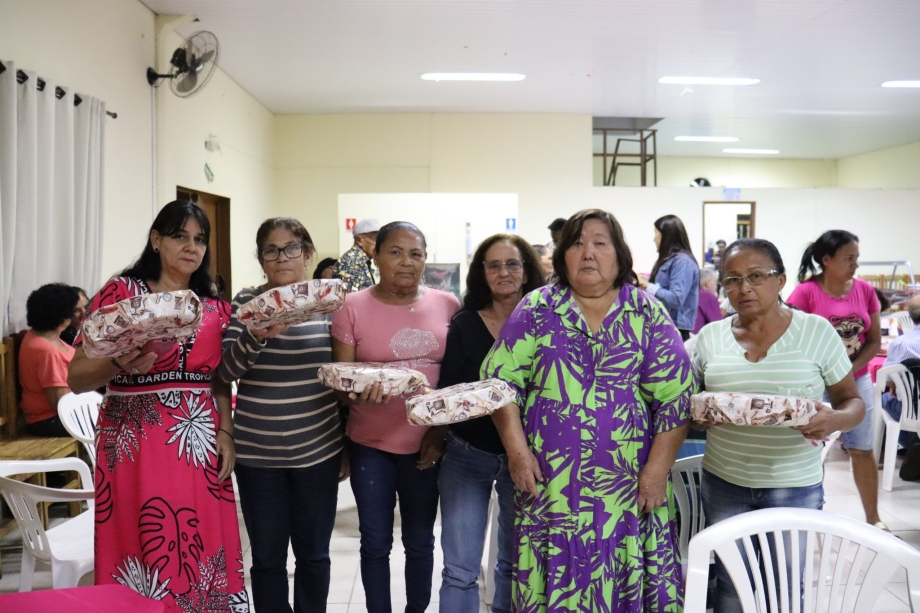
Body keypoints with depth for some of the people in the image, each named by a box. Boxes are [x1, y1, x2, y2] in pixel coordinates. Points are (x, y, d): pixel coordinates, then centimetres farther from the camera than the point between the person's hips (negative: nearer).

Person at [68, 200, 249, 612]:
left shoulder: (215, 308, 10)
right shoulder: (120, 293, -2)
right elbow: (76, 378, -5)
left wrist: (226, 433, 1)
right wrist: (121, 364, -24)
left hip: (201, 446, 4)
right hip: (136, 446, -3)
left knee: (200, 555, 6)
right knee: (143, 558, 2)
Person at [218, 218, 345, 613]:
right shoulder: (246, 302, 0)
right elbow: (225, 370, -8)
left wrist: (349, 446, 8)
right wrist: (258, 334, -27)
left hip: (319, 450, 1)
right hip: (257, 452, 0)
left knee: (313, 554, 12)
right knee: (267, 558, 9)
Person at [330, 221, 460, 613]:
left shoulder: (447, 305, 0)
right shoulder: (352, 307, -5)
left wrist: (444, 428, -5)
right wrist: (359, 392, -26)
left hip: (427, 444, 2)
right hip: (370, 445, -1)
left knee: (420, 541, 15)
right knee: (375, 543, 9)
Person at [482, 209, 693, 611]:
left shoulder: (648, 315, 2)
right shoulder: (537, 309, 3)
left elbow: (675, 396, -2)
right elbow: (501, 378, 1)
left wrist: (657, 471, -8)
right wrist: (517, 451, -8)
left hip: (629, 487, 0)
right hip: (550, 485, 0)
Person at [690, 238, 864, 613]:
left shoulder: (816, 331, -5)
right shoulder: (709, 337, 1)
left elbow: (853, 401, 0)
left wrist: (832, 420, -22)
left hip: (795, 487, -2)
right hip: (723, 483, 2)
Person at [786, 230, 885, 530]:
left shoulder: (865, 290, -1)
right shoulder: (805, 292, -14)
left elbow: (874, 342, 2)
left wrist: (848, 370, -11)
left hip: (857, 381, 4)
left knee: (862, 450, 10)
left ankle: (873, 518, 22)